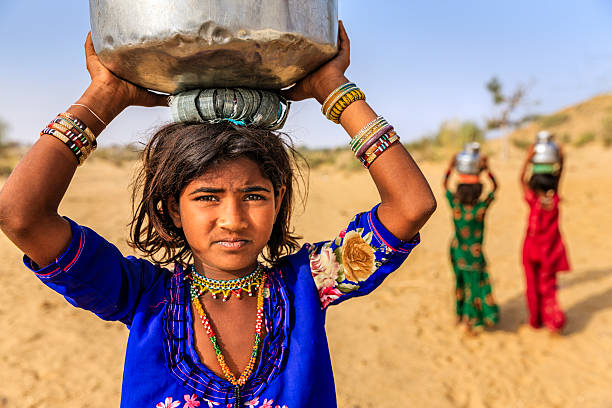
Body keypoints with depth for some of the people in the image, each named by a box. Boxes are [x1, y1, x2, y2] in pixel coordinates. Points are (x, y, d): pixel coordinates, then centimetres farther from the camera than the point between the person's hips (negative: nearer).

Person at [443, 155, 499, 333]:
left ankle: (460, 315, 37)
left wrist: (451, 166, 7)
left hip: (456, 251, 4)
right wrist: (486, 168, -4)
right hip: (473, 254, -4)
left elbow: (445, 184, 1)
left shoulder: (455, 205, -16)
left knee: (460, 282, 21)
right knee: (475, 284, 10)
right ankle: (471, 321, 19)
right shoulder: (481, 208, -21)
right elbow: (495, 186, -6)